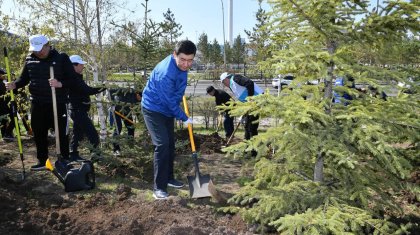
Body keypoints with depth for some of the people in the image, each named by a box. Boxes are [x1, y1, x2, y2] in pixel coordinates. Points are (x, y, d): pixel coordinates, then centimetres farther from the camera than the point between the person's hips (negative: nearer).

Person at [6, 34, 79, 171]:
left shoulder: (61, 58, -8)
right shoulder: (29, 59, 5)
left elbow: (73, 79, -10)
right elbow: (24, 78, 15)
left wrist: (60, 84, -29)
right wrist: (15, 85, -7)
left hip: (58, 104, -4)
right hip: (37, 104, 5)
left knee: (61, 133, 4)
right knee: (38, 133, 13)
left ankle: (65, 160, 17)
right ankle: (42, 161, 28)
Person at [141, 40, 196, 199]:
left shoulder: (182, 65, -7)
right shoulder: (165, 73, -33)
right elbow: (170, 101, -25)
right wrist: (184, 118, -13)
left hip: (168, 109, 9)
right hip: (153, 109, -8)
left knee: (170, 144, 13)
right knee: (162, 144, -17)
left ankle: (168, 178, 28)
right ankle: (158, 187, -10)